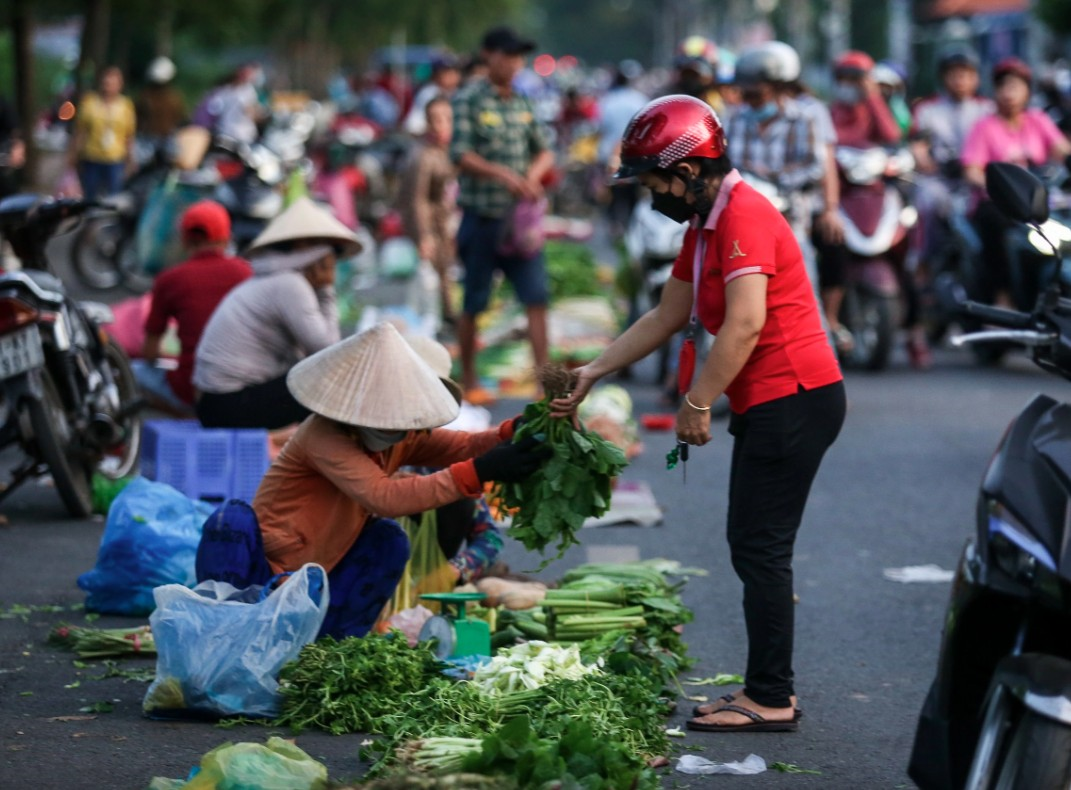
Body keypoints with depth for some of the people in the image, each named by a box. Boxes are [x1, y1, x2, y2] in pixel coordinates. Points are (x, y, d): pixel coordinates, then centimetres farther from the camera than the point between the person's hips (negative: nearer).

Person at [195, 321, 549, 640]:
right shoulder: (324, 436, -28)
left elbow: (463, 446, -15)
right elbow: (384, 496, -42)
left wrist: (512, 435, -39)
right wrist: (479, 472, -49)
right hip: (268, 570, -7)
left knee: (388, 538, -12)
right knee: (233, 522, -32)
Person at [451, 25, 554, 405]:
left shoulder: (523, 103, 10)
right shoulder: (469, 100, -6)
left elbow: (544, 151, 13)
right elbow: (461, 155, -14)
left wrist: (533, 175, -9)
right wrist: (503, 174, -26)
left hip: (520, 217, 4)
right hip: (482, 217, -4)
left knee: (537, 298, -4)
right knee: (473, 304, 6)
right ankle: (468, 381, 19)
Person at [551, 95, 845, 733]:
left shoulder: (744, 216, -17)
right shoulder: (707, 225, 16)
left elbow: (745, 325, -25)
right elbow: (667, 318, 24)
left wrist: (696, 404, -18)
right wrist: (593, 373, 22)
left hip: (794, 399, -10)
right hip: (771, 403, 10)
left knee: (761, 552, -7)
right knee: (755, 549, 13)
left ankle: (770, 698, -2)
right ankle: (772, 691, 18)